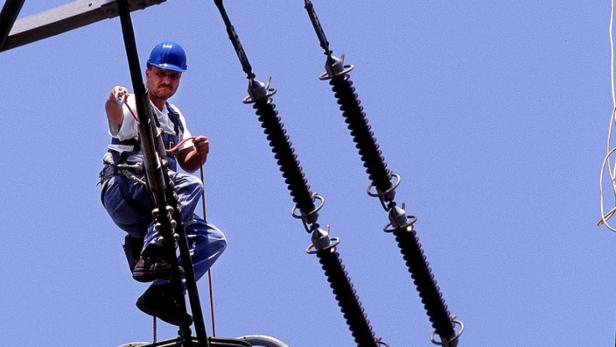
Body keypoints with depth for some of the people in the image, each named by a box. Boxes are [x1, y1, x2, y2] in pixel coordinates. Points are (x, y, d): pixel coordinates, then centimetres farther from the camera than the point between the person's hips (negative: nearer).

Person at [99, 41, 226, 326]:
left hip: (152, 210, 7)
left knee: (214, 240, -7)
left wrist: (199, 152, -8)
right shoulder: (133, 106, 2)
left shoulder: (175, 117, 24)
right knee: (190, 185, -31)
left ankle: (162, 292, -14)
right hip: (122, 191, -7)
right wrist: (114, 100, -47)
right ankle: (151, 251, -39)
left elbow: (188, 164, 15)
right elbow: (115, 115, -23)